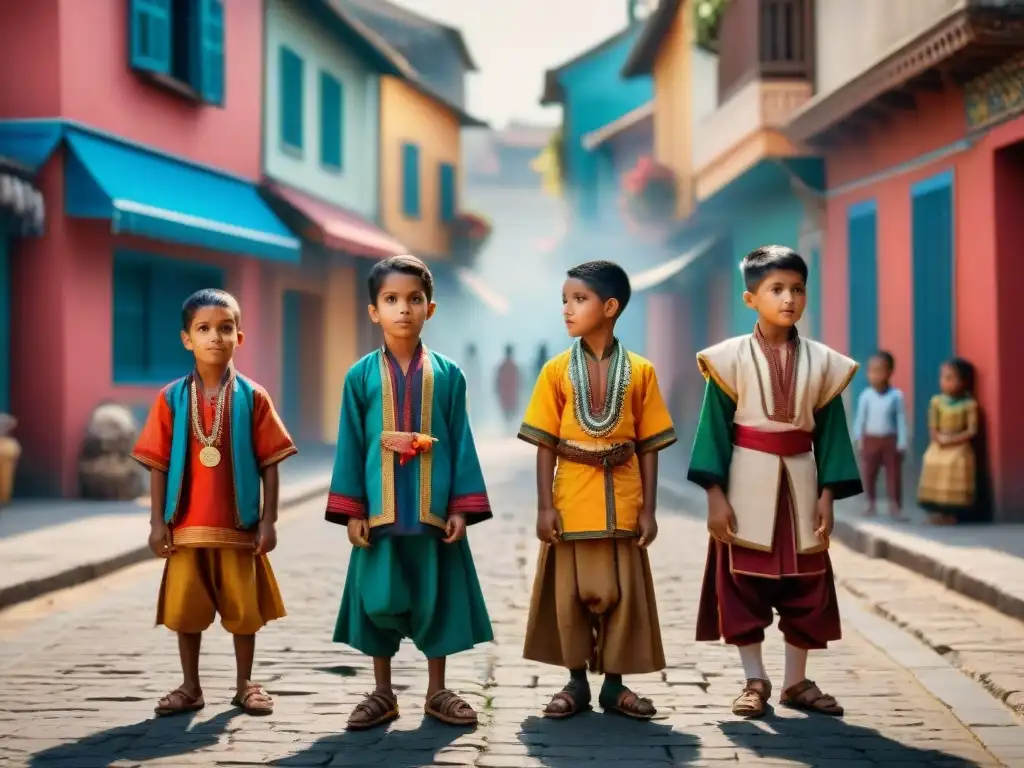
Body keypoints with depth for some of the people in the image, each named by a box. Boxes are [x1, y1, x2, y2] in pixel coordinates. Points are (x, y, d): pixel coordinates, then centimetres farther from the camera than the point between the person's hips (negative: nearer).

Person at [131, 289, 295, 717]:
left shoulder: (252, 397, -3)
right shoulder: (171, 399, -1)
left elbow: (269, 463, -1)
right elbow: (158, 464, 1)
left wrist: (268, 519, -5)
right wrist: (157, 521, -3)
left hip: (239, 526, -1)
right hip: (187, 526, 1)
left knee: (243, 608, 8)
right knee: (185, 609, 8)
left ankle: (245, 685, 22)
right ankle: (190, 687, 21)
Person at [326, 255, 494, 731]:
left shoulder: (447, 374, 2)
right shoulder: (361, 376, 1)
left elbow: (461, 444, 2)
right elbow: (350, 445, 1)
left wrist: (461, 507, -4)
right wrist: (352, 511, -4)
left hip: (433, 510, 0)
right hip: (380, 510, 0)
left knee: (436, 598, 7)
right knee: (378, 600, 5)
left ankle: (437, 692, 20)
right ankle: (382, 694, 19)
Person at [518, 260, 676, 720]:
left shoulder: (640, 371, -1)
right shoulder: (556, 370, -1)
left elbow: (649, 445, 1)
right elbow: (546, 443, -1)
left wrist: (648, 508, -3)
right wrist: (545, 505, -8)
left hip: (621, 504, 0)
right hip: (571, 503, 0)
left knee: (624, 593, 5)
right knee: (571, 592, 6)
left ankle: (614, 685, 17)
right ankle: (576, 683, 19)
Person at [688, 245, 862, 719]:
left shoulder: (822, 361, 2)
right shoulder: (731, 357, -6)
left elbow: (830, 430, 4)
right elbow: (715, 427, -6)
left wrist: (827, 495, -2)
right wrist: (715, 494, -11)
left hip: (799, 484, 3)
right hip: (747, 484, -2)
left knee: (806, 585, 7)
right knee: (743, 584, 3)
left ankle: (796, 681, 20)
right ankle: (754, 681, 15)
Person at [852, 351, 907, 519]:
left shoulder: (896, 395, -9)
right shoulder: (866, 395, -6)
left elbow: (901, 420, -5)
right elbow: (860, 418, 0)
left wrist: (901, 444, -7)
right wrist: (858, 441, -1)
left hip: (890, 440, -1)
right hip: (870, 440, 1)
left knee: (894, 474, 3)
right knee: (869, 474, 7)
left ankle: (895, 506, 11)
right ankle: (870, 504, 19)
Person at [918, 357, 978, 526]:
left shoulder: (969, 404, -8)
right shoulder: (936, 401, 1)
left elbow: (972, 431, -10)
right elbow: (932, 427, 2)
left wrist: (953, 439, -18)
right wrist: (939, 438, -16)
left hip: (959, 449, -3)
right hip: (938, 448, 3)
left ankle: (952, 515, 2)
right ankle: (936, 513, 8)